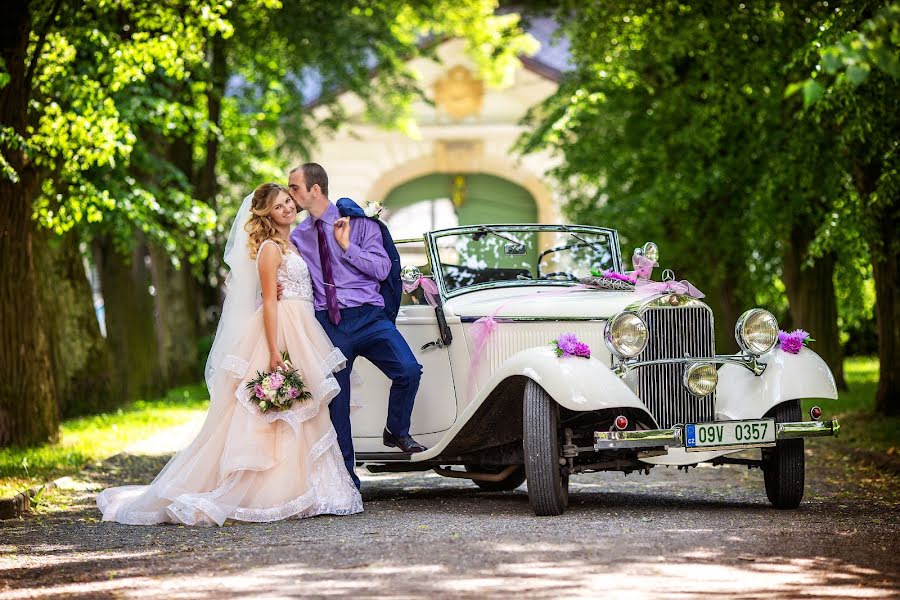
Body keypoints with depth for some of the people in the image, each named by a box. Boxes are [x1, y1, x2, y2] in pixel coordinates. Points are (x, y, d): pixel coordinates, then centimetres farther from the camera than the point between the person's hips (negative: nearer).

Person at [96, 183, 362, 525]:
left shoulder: (288, 246, 18)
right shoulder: (270, 248, -10)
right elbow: (269, 301, -16)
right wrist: (275, 352, -22)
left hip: (300, 332, 9)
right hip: (281, 333, -9)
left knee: (298, 414, 9)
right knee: (279, 416, -9)